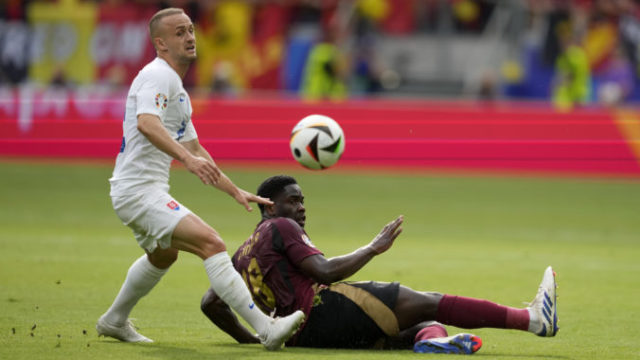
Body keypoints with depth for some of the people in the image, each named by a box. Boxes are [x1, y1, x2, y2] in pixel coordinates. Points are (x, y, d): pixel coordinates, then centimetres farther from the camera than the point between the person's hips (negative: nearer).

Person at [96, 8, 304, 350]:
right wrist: (187, 158, -45)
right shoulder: (157, 75, -13)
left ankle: (114, 321, 50)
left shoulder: (176, 87, 19)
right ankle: (266, 329, -29)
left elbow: (194, 149, 26)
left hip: (147, 191, 11)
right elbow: (147, 123, -33)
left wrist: (235, 191, 23)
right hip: (140, 191, -11)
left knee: (163, 256, 36)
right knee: (211, 244, -22)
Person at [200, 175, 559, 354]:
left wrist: (247, 339, 29)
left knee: (430, 324, 8)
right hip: (324, 308, -9)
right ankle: (533, 318, -14)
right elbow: (324, 272, -12)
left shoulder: (242, 255, 27)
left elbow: (210, 303, 26)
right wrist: (374, 248, -4)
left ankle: (431, 340, -30)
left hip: (304, 334, 9)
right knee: (430, 303, -10)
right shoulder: (280, 227, 0)